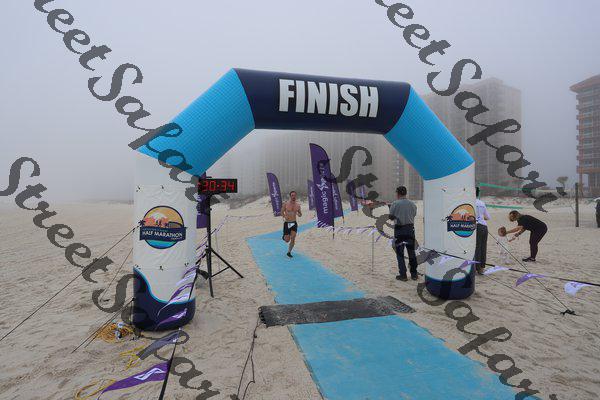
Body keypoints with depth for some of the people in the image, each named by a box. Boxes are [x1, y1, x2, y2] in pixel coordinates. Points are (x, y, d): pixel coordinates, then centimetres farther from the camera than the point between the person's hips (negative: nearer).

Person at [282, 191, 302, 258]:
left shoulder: (297, 205, 0)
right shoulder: (286, 204, -9)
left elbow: (300, 214, 12)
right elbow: (282, 212, 3)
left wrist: (299, 214, -12)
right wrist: (284, 217, -16)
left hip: (294, 223, 2)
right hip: (287, 223, -2)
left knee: (293, 239, -5)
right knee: (287, 240, -1)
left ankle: (289, 252, 14)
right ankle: (284, 236, 35)